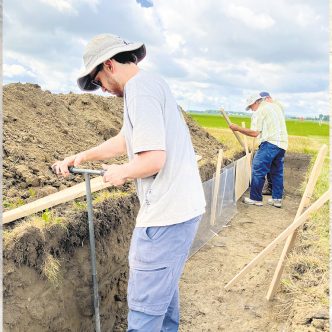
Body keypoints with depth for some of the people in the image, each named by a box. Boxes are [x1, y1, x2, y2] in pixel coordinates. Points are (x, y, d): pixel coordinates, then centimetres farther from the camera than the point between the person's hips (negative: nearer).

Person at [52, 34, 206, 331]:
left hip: (166, 214, -10)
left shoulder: (140, 89, -15)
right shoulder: (152, 83, 17)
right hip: (182, 207, 10)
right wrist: (80, 157, 26)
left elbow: (153, 159, -25)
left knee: (146, 304, 3)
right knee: (164, 284, 25)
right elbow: (125, 140, 25)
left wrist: (120, 173, -5)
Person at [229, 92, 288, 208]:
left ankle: (255, 198, 2)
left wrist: (237, 128, -6)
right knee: (277, 172, 14)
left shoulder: (259, 111, -5)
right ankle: (277, 199, 18)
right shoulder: (277, 106, 20)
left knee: (258, 170, -3)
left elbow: (254, 133, -12)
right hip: (283, 143, 9)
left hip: (270, 143, -9)